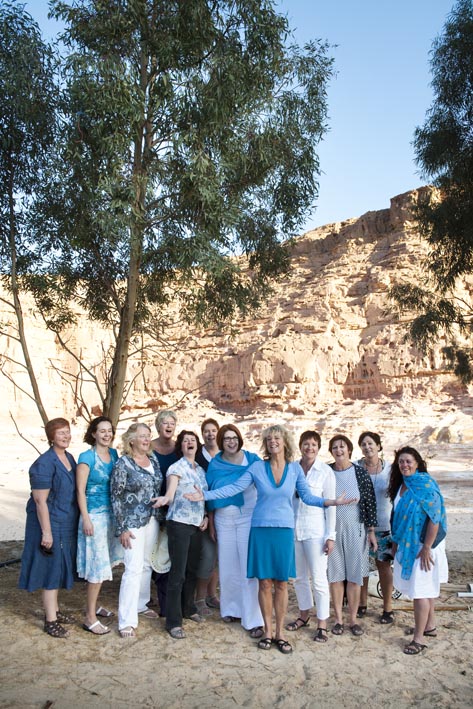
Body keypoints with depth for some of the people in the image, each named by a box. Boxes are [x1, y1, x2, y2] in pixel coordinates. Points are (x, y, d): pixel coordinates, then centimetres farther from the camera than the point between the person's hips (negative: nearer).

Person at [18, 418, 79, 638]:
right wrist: (46, 532, -21)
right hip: (50, 523, -8)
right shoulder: (44, 464, -20)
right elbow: (40, 501, -21)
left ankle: (54, 610, 33)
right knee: (51, 568, 1)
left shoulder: (70, 458, 5)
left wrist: (77, 522, 16)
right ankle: (50, 621, 13)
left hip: (67, 524, 8)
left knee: (59, 567, 18)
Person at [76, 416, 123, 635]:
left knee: (103, 564, 15)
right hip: (94, 515, -6)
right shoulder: (87, 457, -11)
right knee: (98, 565, -4)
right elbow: (80, 490, -12)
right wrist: (86, 519, -16)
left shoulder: (114, 454, 7)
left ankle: (93, 606, 32)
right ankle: (90, 617, 8)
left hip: (111, 514, 6)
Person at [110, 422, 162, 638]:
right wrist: (122, 529, -13)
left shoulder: (153, 459, 6)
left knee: (146, 564, 16)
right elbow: (116, 497, -11)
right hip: (132, 523, -6)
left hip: (152, 520, 6)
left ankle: (140, 604, 34)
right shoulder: (123, 464, -12)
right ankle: (126, 621, -1)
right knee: (133, 569, -8)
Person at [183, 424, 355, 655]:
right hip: (261, 529, -1)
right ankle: (267, 630, 21)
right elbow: (234, 488, -4)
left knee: (281, 583, 7)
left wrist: (331, 502, -11)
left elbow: (307, 496, 3)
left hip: (284, 530, 1)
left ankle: (280, 632, 20)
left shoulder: (295, 468, 1)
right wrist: (205, 495, -12)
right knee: (264, 582, 5)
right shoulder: (257, 467, -3)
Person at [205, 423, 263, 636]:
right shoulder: (215, 465, 6)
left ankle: (253, 619, 0)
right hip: (223, 520, 3)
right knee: (228, 566, 10)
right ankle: (231, 609, 27)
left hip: (248, 517, -3)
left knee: (249, 567, -5)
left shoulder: (252, 460, -3)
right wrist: (211, 523, 10)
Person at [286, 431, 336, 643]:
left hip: (315, 530, -4)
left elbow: (330, 504, -5)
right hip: (293, 528, 4)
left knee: (318, 578, -1)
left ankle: (322, 625, 11)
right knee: (299, 577, 15)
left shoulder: (325, 471, -5)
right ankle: (304, 615, 32)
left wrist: (330, 536, -8)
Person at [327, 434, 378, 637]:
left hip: (355, 529, -1)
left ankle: (353, 619, 19)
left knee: (354, 575, 5)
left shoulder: (360, 472, -4)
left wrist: (371, 531, -2)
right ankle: (338, 619, 19)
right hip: (332, 529, 1)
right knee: (335, 574, 6)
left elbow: (370, 502, 0)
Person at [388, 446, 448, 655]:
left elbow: (435, 517, -20)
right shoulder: (401, 485, 6)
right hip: (408, 544, 7)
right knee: (426, 588, 19)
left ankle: (419, 638, 6)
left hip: (423, 545, -7)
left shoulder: (425, 484, -17)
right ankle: (430, 626, 32)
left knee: (420, 591, -3)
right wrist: (396, 542, 14)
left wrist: (426, 548, -21)